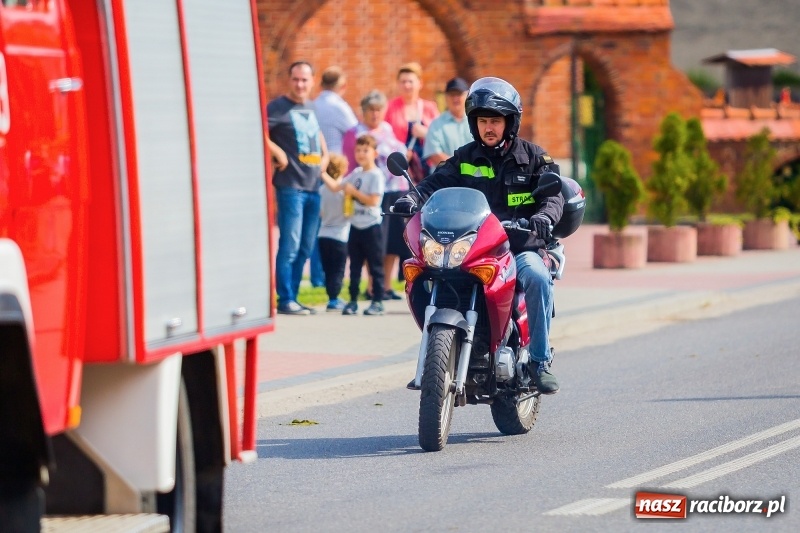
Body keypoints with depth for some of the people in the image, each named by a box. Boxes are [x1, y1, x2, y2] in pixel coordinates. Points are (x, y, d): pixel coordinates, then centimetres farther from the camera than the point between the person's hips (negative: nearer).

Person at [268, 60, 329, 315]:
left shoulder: (311, 108, 16)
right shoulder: (278, 108, -7)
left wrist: (324, 155, 17)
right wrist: (278, 153, -17)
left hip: (313, 186, 8)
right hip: (291, 186, -8)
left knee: (305, 247, 10)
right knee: (290, 246, -8)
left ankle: (293, 297, 17)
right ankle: (285, 300, -5)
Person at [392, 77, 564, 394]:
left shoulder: (532, 157, 8)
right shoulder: (465, 159, 12)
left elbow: (554, 192, -2)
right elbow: (437, 181, -1)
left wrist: (545, 215, -26)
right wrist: (413, 199, -23)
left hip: (521, 246, -2)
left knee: (537, 277, -34)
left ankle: (540, 361, -25)